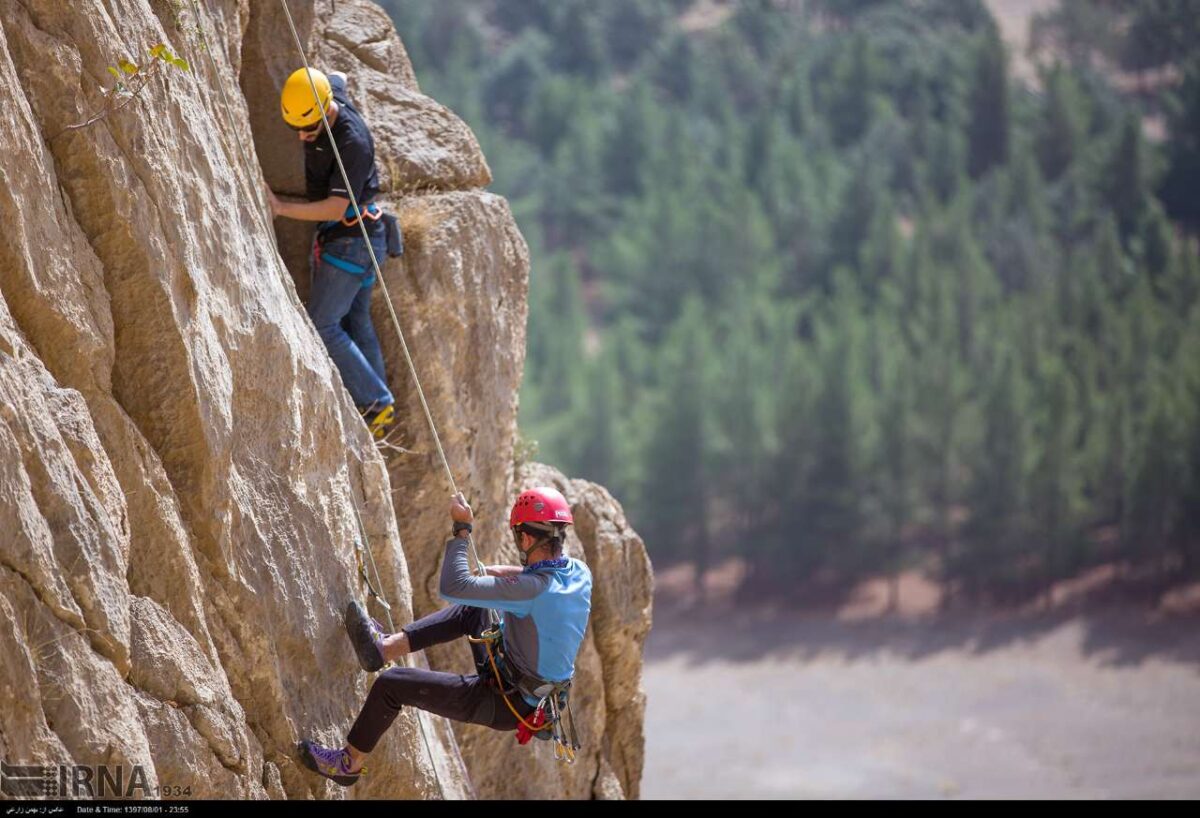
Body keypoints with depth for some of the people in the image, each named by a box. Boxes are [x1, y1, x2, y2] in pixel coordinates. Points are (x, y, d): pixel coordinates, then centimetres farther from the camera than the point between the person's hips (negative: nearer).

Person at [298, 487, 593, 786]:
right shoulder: (580, 573, -8)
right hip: (532, 694, 8)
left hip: (503, 705, -8)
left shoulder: (534, 590, -34)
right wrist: (499, 571, 17)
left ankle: (349, 763, 21)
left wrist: (461, 530, -22)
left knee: (391, 684, 1)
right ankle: (386, 648, 29)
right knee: (471, 611, 25)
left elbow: (453, 588, -31)